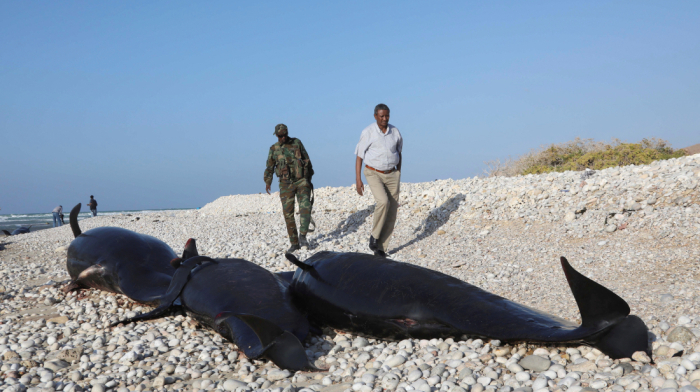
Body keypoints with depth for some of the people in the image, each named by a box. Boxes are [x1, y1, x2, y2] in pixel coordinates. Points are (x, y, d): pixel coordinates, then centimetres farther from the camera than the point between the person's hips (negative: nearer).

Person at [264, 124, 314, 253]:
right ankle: (294, 243, 7)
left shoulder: (297, 143, 3)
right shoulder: (274, 149, 5)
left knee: (305, 207, -20)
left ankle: (302, 236, -13)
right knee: (288, 213, -1)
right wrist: (267, 182, 2)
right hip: (286, 184, 1)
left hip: (302, 181, -1)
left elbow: (307, 160, 11)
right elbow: (269, 167, 12)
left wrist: (309, 177, 13)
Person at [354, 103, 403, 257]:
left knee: (391, 214, -1)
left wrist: (398, 177, 14)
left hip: (391, 175, 4)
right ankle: (375, 235, -7)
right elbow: (359, 156, -8)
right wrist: (358, 180, -13)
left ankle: (380, 248, 12)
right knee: (383, 202, -30)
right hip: (373, 174, -4)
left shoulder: (395, 132, 0)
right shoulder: (368, 132, -12)